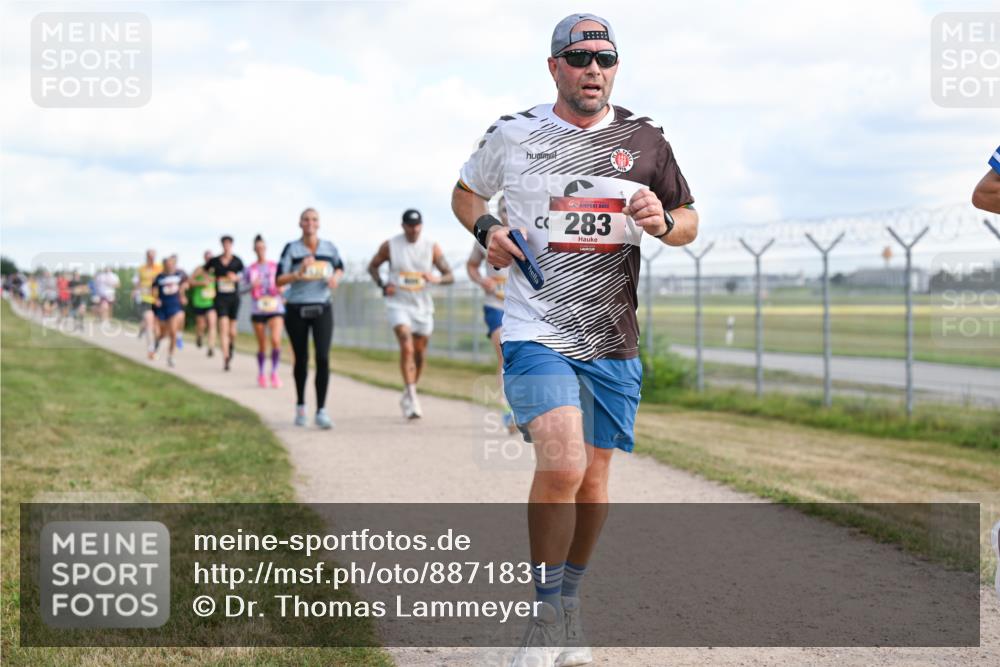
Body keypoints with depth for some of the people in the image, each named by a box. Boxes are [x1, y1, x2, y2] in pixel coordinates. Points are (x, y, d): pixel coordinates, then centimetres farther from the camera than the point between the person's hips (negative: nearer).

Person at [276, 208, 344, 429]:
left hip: (322, 309, 1)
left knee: (323, 358, -13)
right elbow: (279, 280, -8)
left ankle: (321, 411, -11)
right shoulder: (291, 249, -3)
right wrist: (298, 274, -25)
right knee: (301, 359, 7)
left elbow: (340, 267, 23)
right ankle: (300, 406, 28)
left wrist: (336, 277, 0)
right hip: (296, 310, -1)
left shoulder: (329, 247, 5)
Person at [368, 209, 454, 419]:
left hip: (423, 307, 3)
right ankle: (412, 399, -24)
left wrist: (437, 279, -23)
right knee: (407, 348, -21)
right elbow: (372, 266, 11)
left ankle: (408, 395, 32)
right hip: (398, 305, -3)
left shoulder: (432, 247, -1)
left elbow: (450, 276, 0)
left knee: (420, 354, 11)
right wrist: (382, 286, -7)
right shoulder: (390, 246, -4)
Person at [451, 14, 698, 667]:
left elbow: (690, 221, 13)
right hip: (538, 333, -3)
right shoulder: (511, 135, 2)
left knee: (593, 479, 8)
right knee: (561, 465, -21)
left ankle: (571, 602, 29)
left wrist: (662, 222, -9)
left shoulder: (644, 140, 5)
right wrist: (487, 229, -2)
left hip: (614, 343, 3)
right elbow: (465, 192, 19)